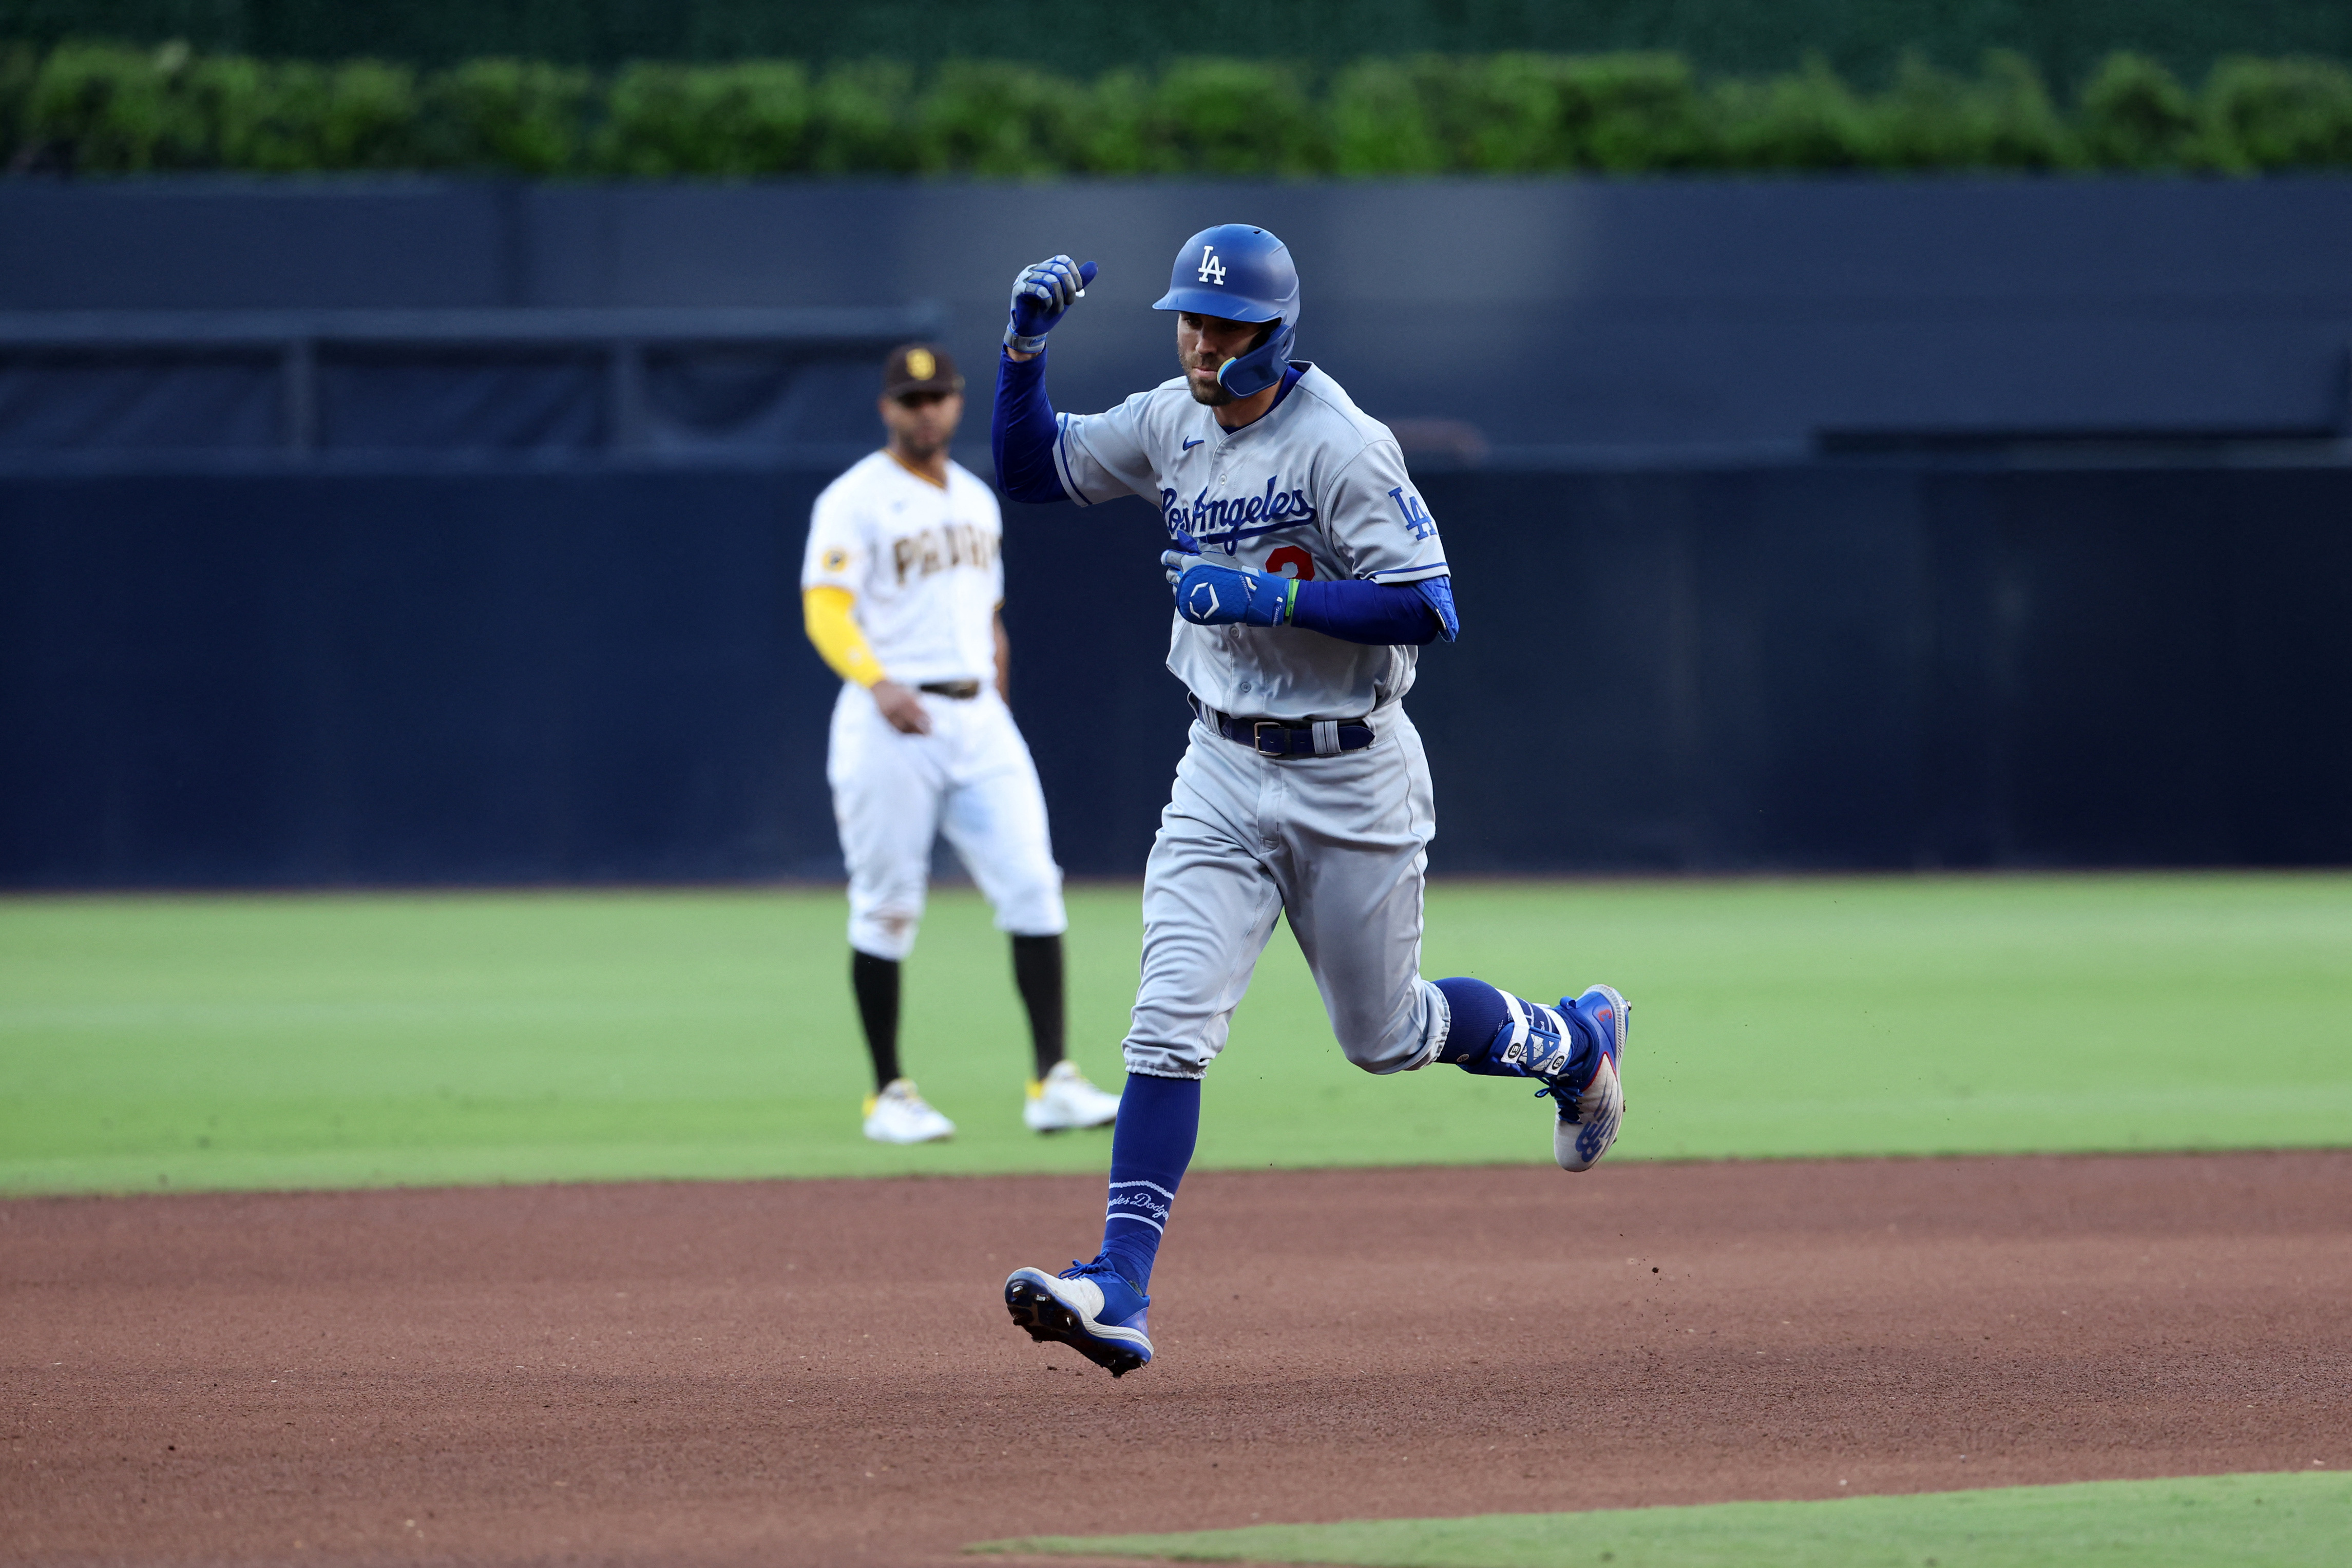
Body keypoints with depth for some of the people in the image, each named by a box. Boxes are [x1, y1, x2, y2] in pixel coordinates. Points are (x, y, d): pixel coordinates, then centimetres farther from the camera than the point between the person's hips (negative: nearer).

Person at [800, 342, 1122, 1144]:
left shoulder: (976, 499, 16)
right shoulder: (854, 501, -5)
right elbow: (826, 610, -18)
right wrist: (877, 681, -34)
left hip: (979, 718, 6)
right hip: (889, 721, -6)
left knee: (1032, 888, -6)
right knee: (887, 910, -1)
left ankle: (1052, 1083, -7)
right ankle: (888, 1094, 10)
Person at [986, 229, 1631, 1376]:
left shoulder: (1341, 447, -19)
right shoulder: (1169, 426, 2)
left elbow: (1429, 609, -23)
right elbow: (1029, 469, 10)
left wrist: (1271, 597, -29)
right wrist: (1025, 343, -5)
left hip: (1350, 779, -5)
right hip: (1224, 773, 5)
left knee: (1386, 1035, 12)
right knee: (1172, 1021, -12)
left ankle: (1574, 1044, 43)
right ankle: (1120, 1290, -18)